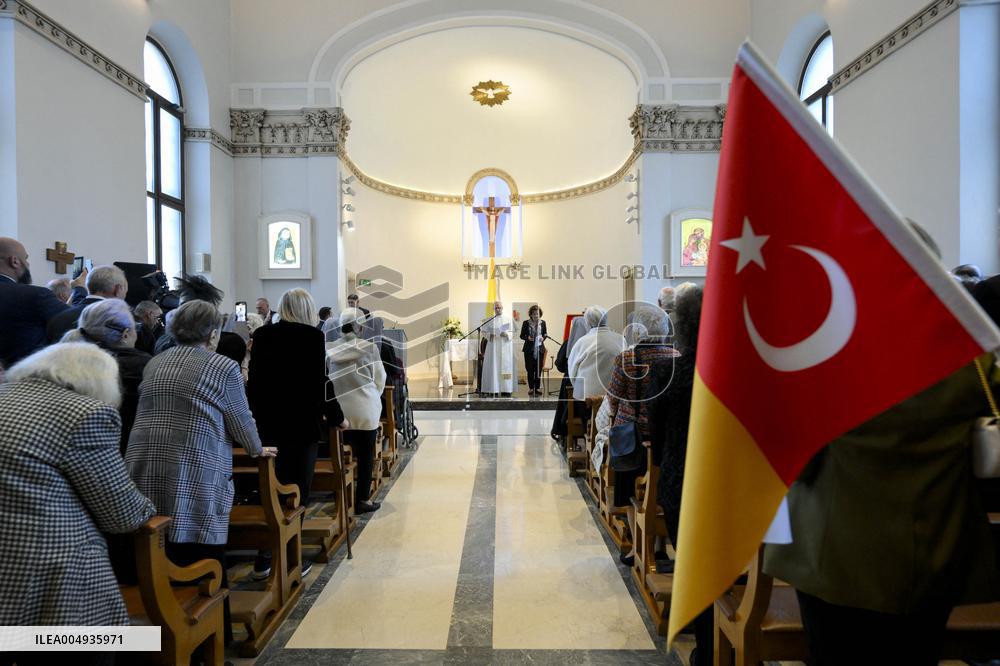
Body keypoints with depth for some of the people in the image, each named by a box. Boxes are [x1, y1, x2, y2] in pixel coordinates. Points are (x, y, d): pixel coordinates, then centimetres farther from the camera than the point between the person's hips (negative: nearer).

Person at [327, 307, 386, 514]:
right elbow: (380, 379, -1)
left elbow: (326, 378, 4)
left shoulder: (330, 349, -1)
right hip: (365, 410, -3)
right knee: (365, 456, 7)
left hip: (339, 410, 3)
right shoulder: (369, 347, -8)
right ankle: (363, 499, 13)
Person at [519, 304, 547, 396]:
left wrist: (543, 338, -8)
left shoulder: (542, 322, 4)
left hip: (539, 348, 1)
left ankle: (537, 388, 14)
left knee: (539, 369, 3)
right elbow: (522, 336, 3)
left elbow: (545, 333, 14)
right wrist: (527, 338, -17)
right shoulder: (526, 323, -2)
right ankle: (531, 388, 13)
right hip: (529, 349, -1)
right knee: (530, 370, 2)